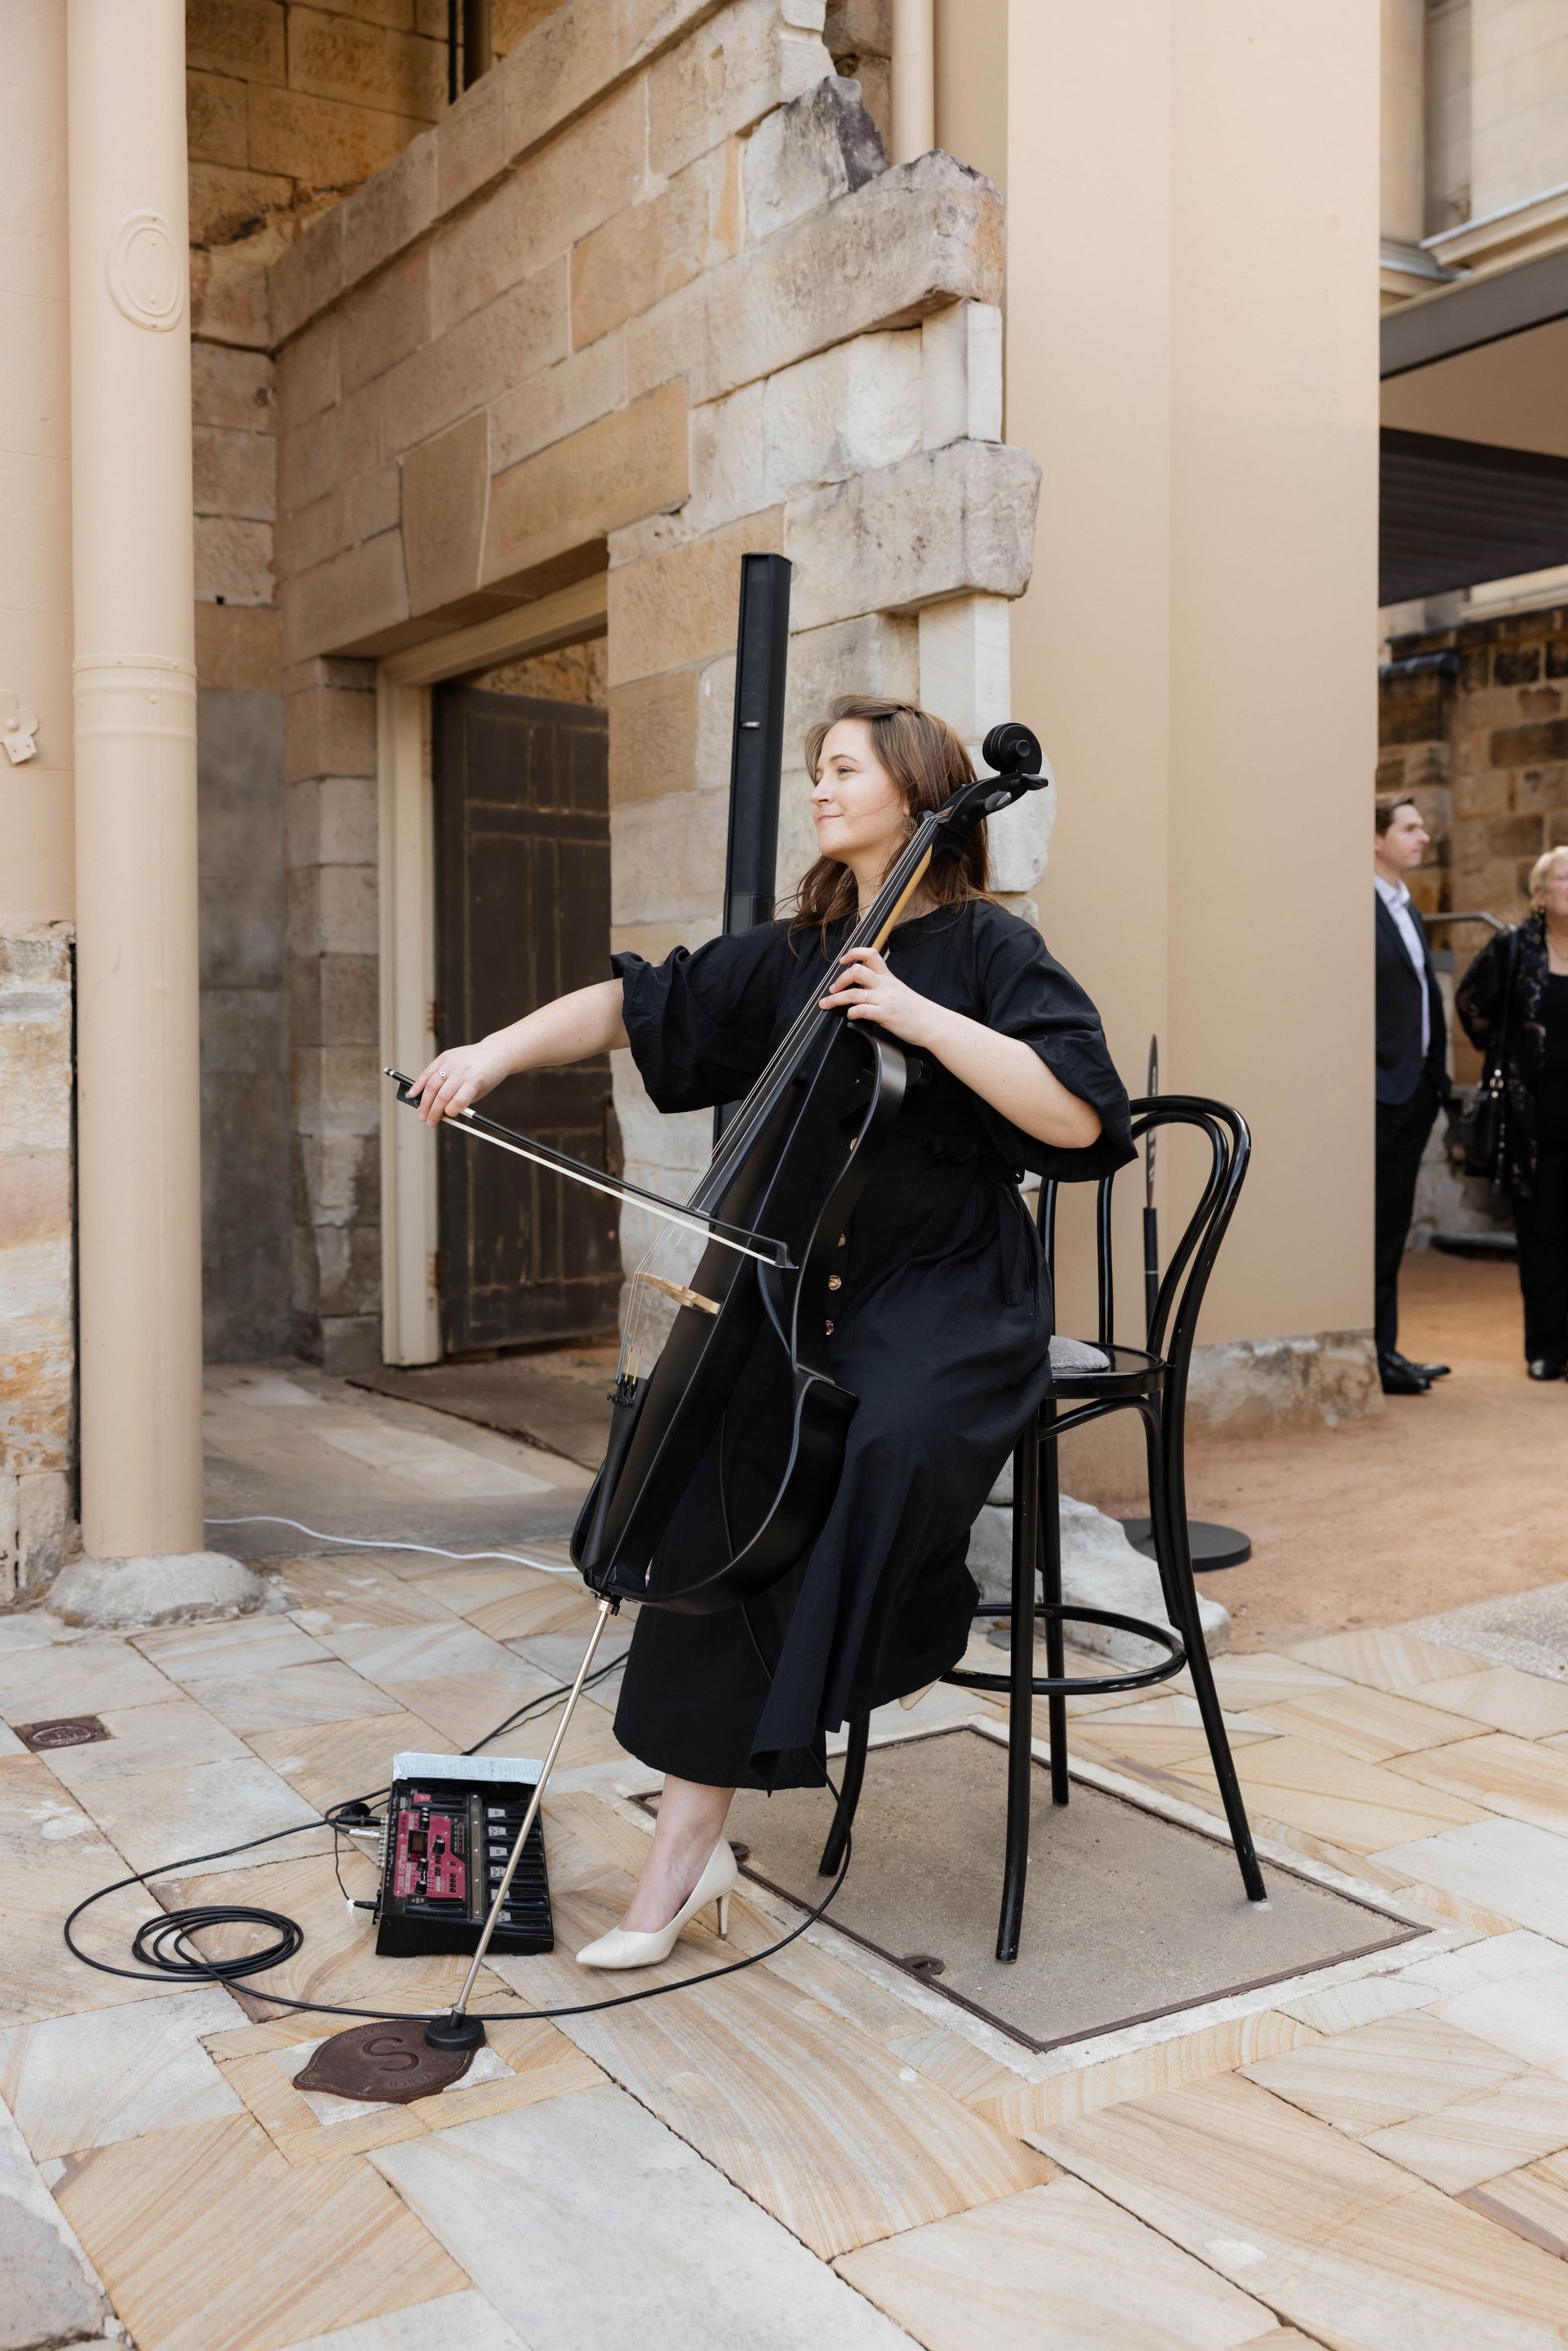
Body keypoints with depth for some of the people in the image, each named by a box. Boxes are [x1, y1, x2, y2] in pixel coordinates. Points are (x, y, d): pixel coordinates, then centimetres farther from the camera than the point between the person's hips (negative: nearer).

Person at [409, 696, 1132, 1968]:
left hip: (949, 1302, -4)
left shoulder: (985, 947, -4)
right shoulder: (793, 955, 14)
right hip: (811, 1296, 5)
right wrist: (498, 1050, 2)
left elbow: (1078, 1116, -16)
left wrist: (918, 1014, -21)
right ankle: (693, 1827, -15)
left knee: (881, 1438, -34)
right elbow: (638, 1004, 16)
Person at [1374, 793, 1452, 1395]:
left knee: (1392, 1228, 12)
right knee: (1371, 1229, -3)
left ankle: (1384, 1351, 18)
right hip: (1380, 1093, -9)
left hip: (1414, 1091, 9)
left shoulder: (1406, 910, 17)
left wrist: (1435, 1076, 13)